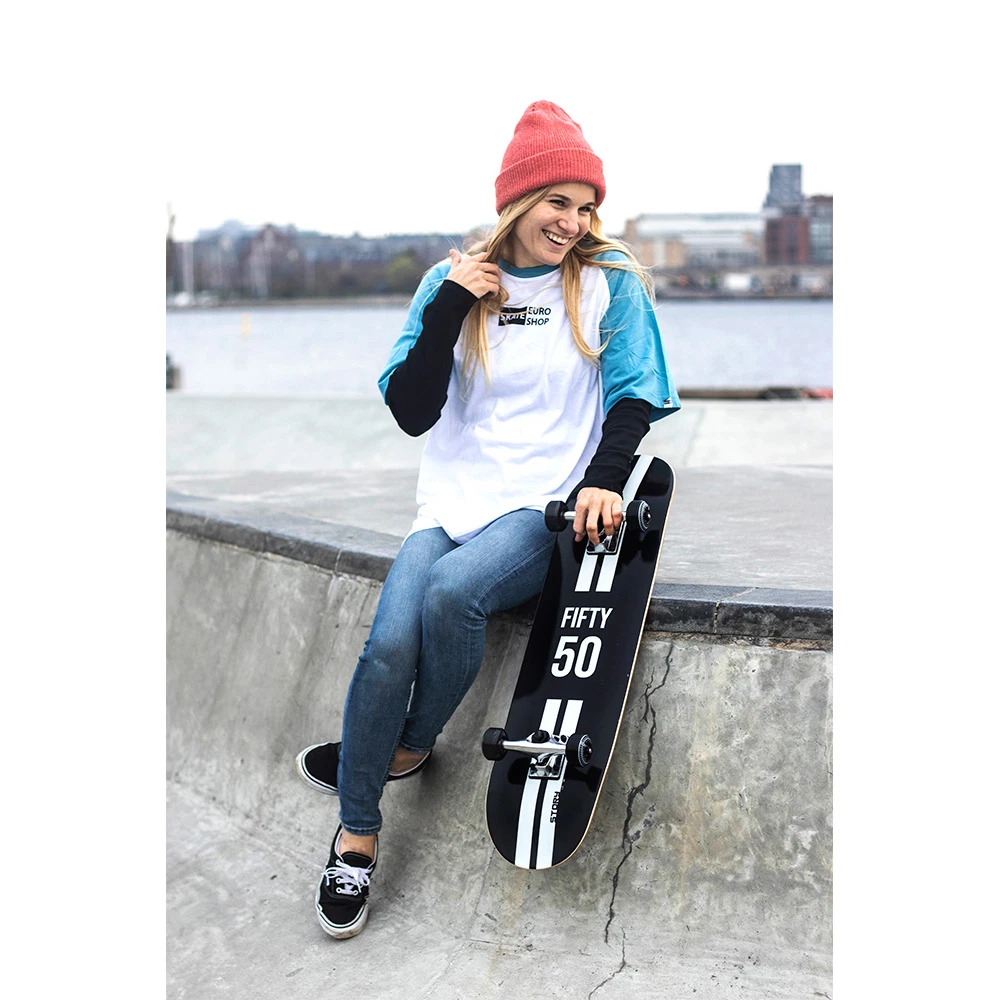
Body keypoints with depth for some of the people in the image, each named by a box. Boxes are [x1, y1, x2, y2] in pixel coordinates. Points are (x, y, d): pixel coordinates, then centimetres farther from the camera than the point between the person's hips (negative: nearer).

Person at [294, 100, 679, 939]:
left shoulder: (611, 283, 3)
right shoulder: (453, 281, 7)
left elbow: (634, 398, 2)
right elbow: (411, 411, 1)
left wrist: (602, 482, -15)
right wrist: (449, 308, -8)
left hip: (546, 503, -2)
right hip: (454, 493, 2)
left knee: (453, 590, -32)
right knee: (390, 644, -21)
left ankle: (411, 745, -2)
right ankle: (356, 835, -4)